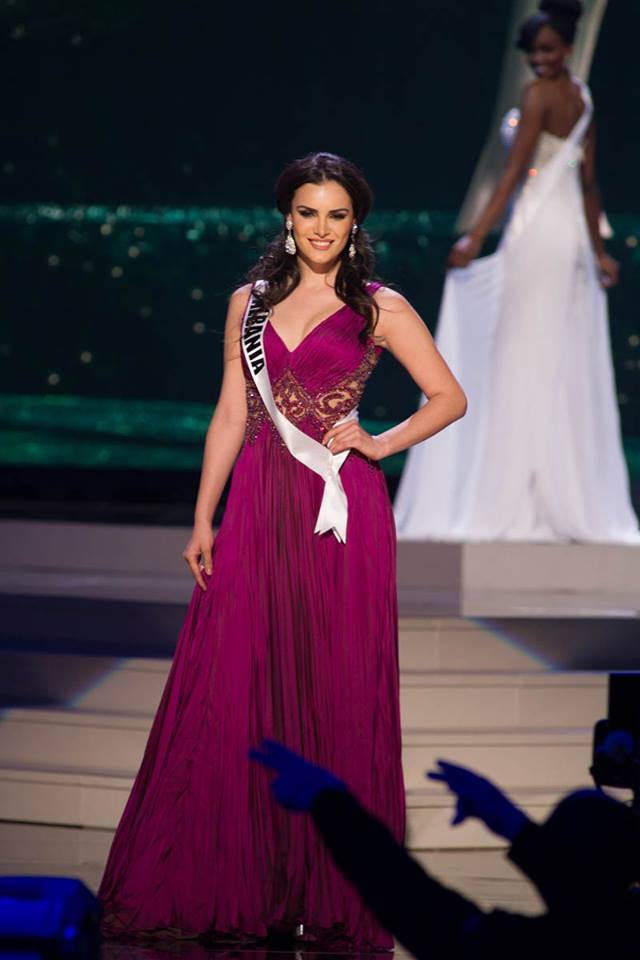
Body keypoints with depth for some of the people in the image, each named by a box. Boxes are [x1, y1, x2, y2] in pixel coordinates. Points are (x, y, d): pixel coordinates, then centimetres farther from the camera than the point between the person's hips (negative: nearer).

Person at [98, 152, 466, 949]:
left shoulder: (379, 309, 3)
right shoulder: (251, 304, 12)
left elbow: (449, 398, 6)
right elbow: (229, 417, 12)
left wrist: (380, 444, -6)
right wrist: (202, 521, 7)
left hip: (341, 512, -3)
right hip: (257, 508, 3)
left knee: (336, 696, -1)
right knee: (236, 693, 0)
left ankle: (329, 894, 7)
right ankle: (234, 882, 7)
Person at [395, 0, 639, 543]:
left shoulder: (538, 96, -9)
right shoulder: (582, 98, 15)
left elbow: (515, 173, -13)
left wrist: (477, 237, -14)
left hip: (537, 232, -8)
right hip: (574, 233, 8)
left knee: (523, 363, -6)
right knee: (570, 371, 8)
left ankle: (520, 504, -8)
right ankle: (580, 503, 8)